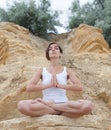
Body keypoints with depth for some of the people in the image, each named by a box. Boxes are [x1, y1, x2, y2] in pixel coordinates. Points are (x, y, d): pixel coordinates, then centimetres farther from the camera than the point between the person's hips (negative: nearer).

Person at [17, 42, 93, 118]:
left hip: (64, 104, 0)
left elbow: (79, 87, -2)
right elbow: (29, 88, 0)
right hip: (46, 104, 0)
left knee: (88, 105, -31)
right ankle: (59, 111, -21)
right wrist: (49, 85, -9)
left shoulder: (67, 70, 11)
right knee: (22, 105, -32)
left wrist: (59, 85, -10)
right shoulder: (42, 71, 12)